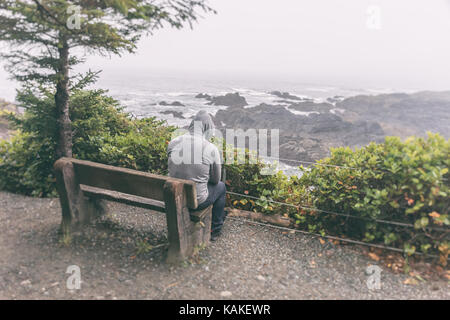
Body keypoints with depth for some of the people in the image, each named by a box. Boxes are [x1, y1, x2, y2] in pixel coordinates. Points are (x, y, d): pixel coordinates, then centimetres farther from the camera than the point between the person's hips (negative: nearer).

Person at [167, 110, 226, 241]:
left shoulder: (173, 143, -6)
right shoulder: (212, 149, -17)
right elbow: (215, 180, -3)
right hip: (196, 201, -4)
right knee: (221, 186, 26)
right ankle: (215, 229, 37)